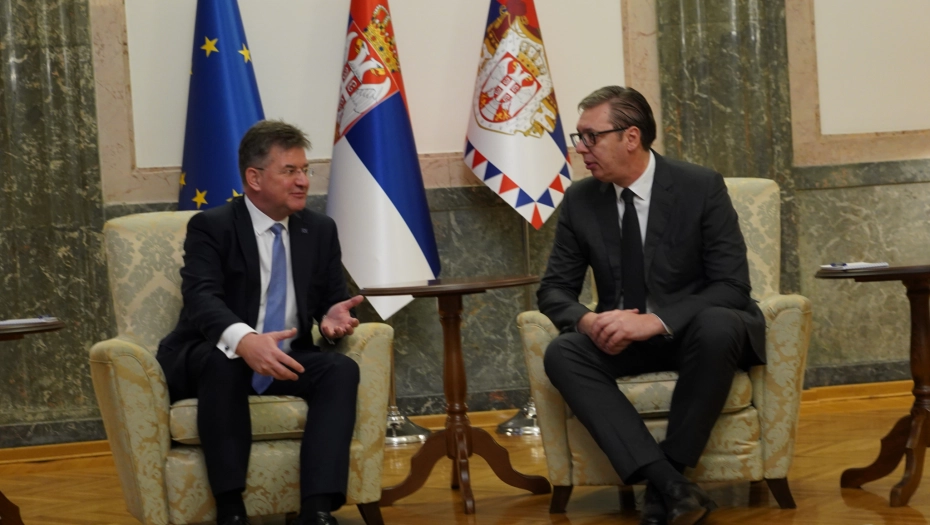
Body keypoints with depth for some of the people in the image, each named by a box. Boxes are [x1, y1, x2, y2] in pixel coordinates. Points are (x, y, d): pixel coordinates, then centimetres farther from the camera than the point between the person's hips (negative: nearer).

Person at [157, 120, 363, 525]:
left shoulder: (320, 230, 7)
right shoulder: (211, 227, -10)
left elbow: (332, 298, 10)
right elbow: (202, 298, -25)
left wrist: (333, 314, -18)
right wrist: (243, 340, -47)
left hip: (285, 360, 5)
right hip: (210, 360, -4)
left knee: (341, 369, -25)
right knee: (224, 363, -38)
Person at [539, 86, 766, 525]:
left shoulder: (701, 187, -11)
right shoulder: (580, 201, 0)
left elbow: (732, 286, -16)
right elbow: (554, 289, 3)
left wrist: (658, 320, -30)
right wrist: (588, 321, -22)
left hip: (695, 329, -3)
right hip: (624, 336, 3)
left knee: (716, 326, -38)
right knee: (562, 353, -27)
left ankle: (669, 475, -27)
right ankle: (669, 484, -39)